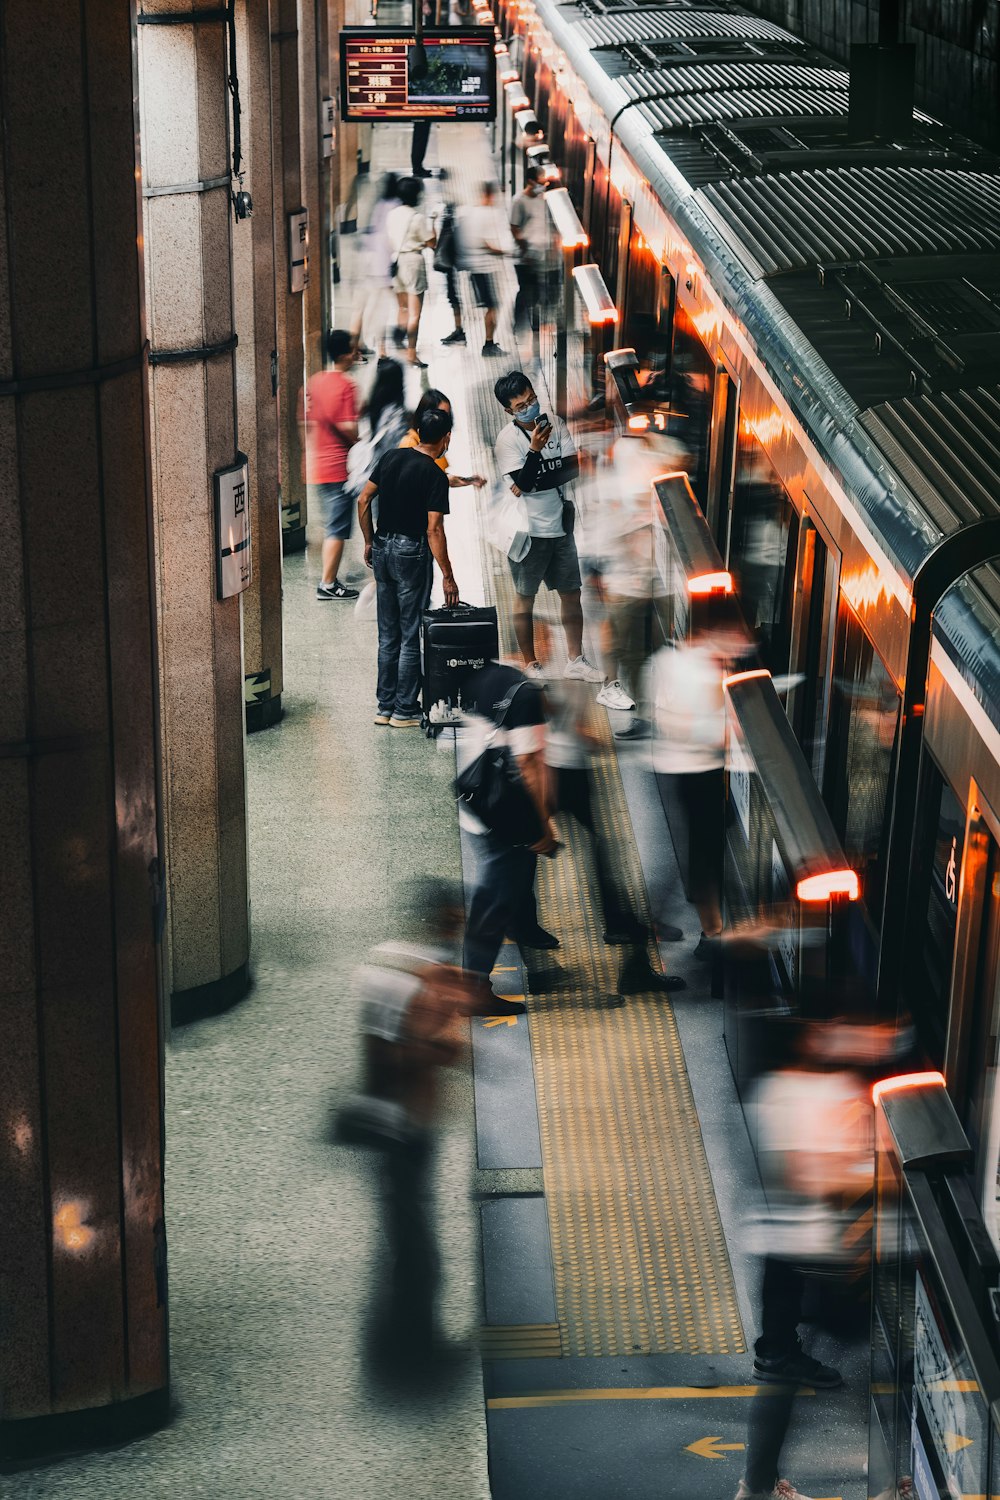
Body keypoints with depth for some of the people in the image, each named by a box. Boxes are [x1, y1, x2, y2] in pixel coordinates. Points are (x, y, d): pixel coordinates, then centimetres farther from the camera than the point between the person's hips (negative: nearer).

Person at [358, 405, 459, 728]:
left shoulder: (392, 457, 4)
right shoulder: (434, 475, -15)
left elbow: (363, 501, 7)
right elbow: (434, 529, -19)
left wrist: (369, 542, 17)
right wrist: (447, 576, -17)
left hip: (381, 547, 7)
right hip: (410, 553, -7)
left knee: (388, 634, 13)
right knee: (411, 636, 2)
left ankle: (385, 706, 17)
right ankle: (405, 711, 5)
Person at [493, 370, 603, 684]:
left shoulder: (555, 424, 1)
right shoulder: (508, 439, -13)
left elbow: (573, 468, -5)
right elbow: (520, 486, -19)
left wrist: (538, 482, -17)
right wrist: (534, 450, -31)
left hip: (560, 525, 5)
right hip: (528, 530, -5)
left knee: (571, 593, 10)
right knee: (525, 599, 6)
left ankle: (576, 660, 20)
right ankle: (531, 665, 15)